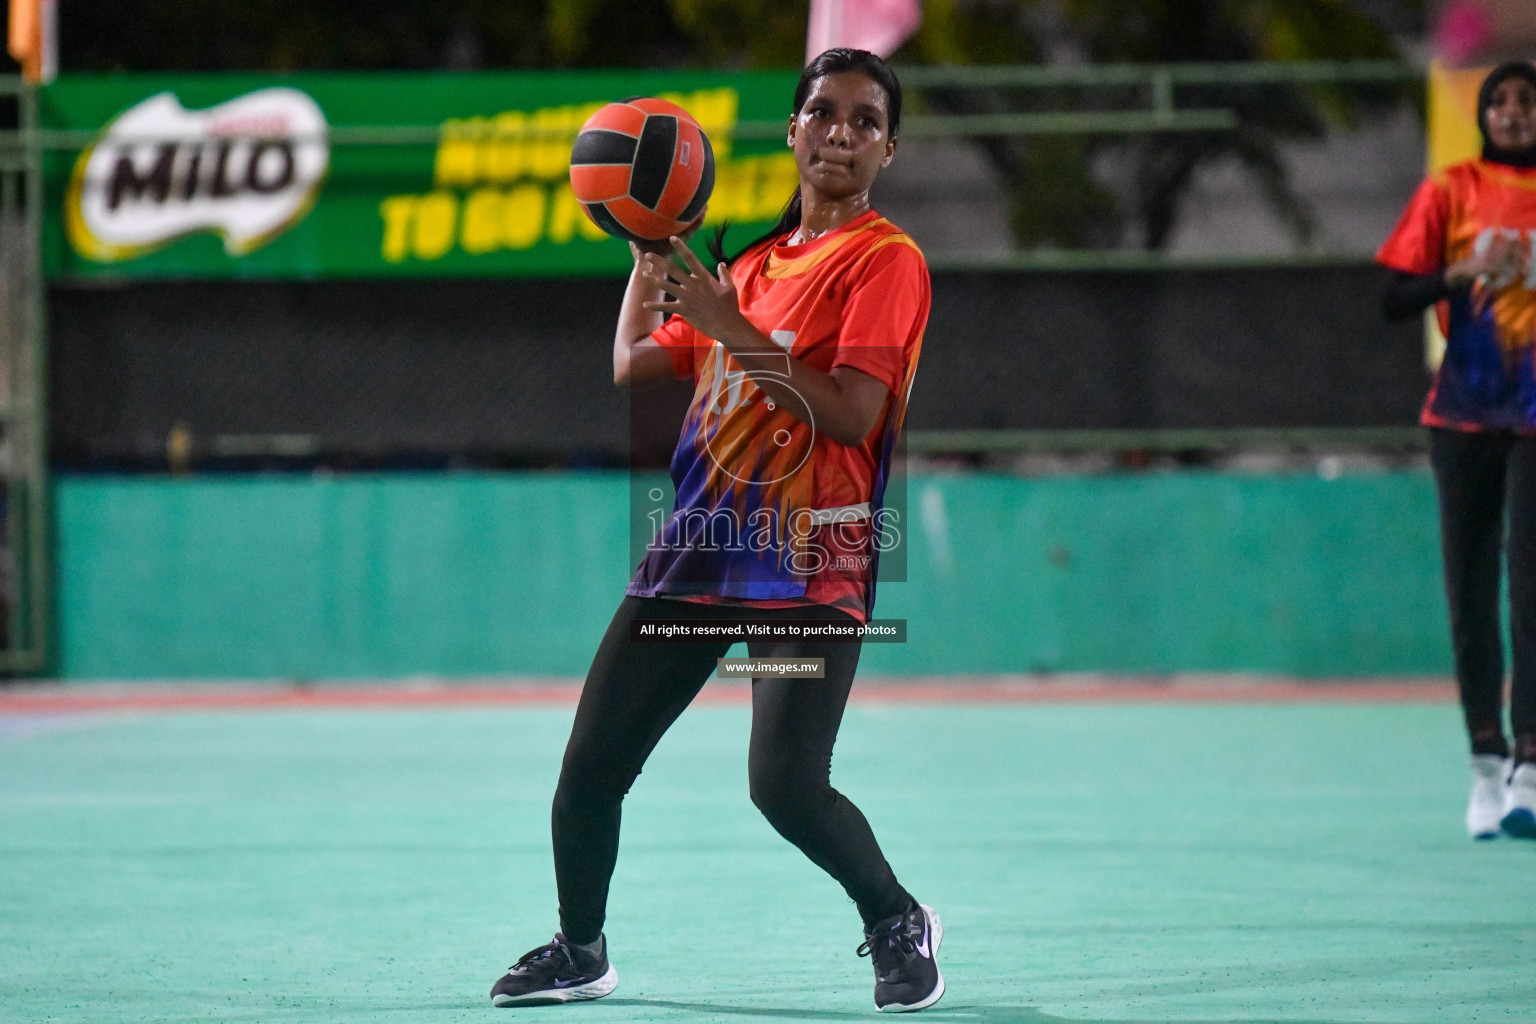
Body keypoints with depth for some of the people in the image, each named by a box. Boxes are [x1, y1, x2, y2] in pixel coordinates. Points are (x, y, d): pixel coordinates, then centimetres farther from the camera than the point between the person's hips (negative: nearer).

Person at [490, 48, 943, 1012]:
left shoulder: (886, 260, -4)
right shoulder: (750, 263, 20)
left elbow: (852, 413, -17)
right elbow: (633, 366, 20)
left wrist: (730, 328, -17)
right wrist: (650, 255, 10)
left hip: (810, 566, -7)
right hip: (695, 552, 7)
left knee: (786, 785, -20)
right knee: (591, 765, 4)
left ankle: (900, 924, 5)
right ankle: (580, 951, 24)